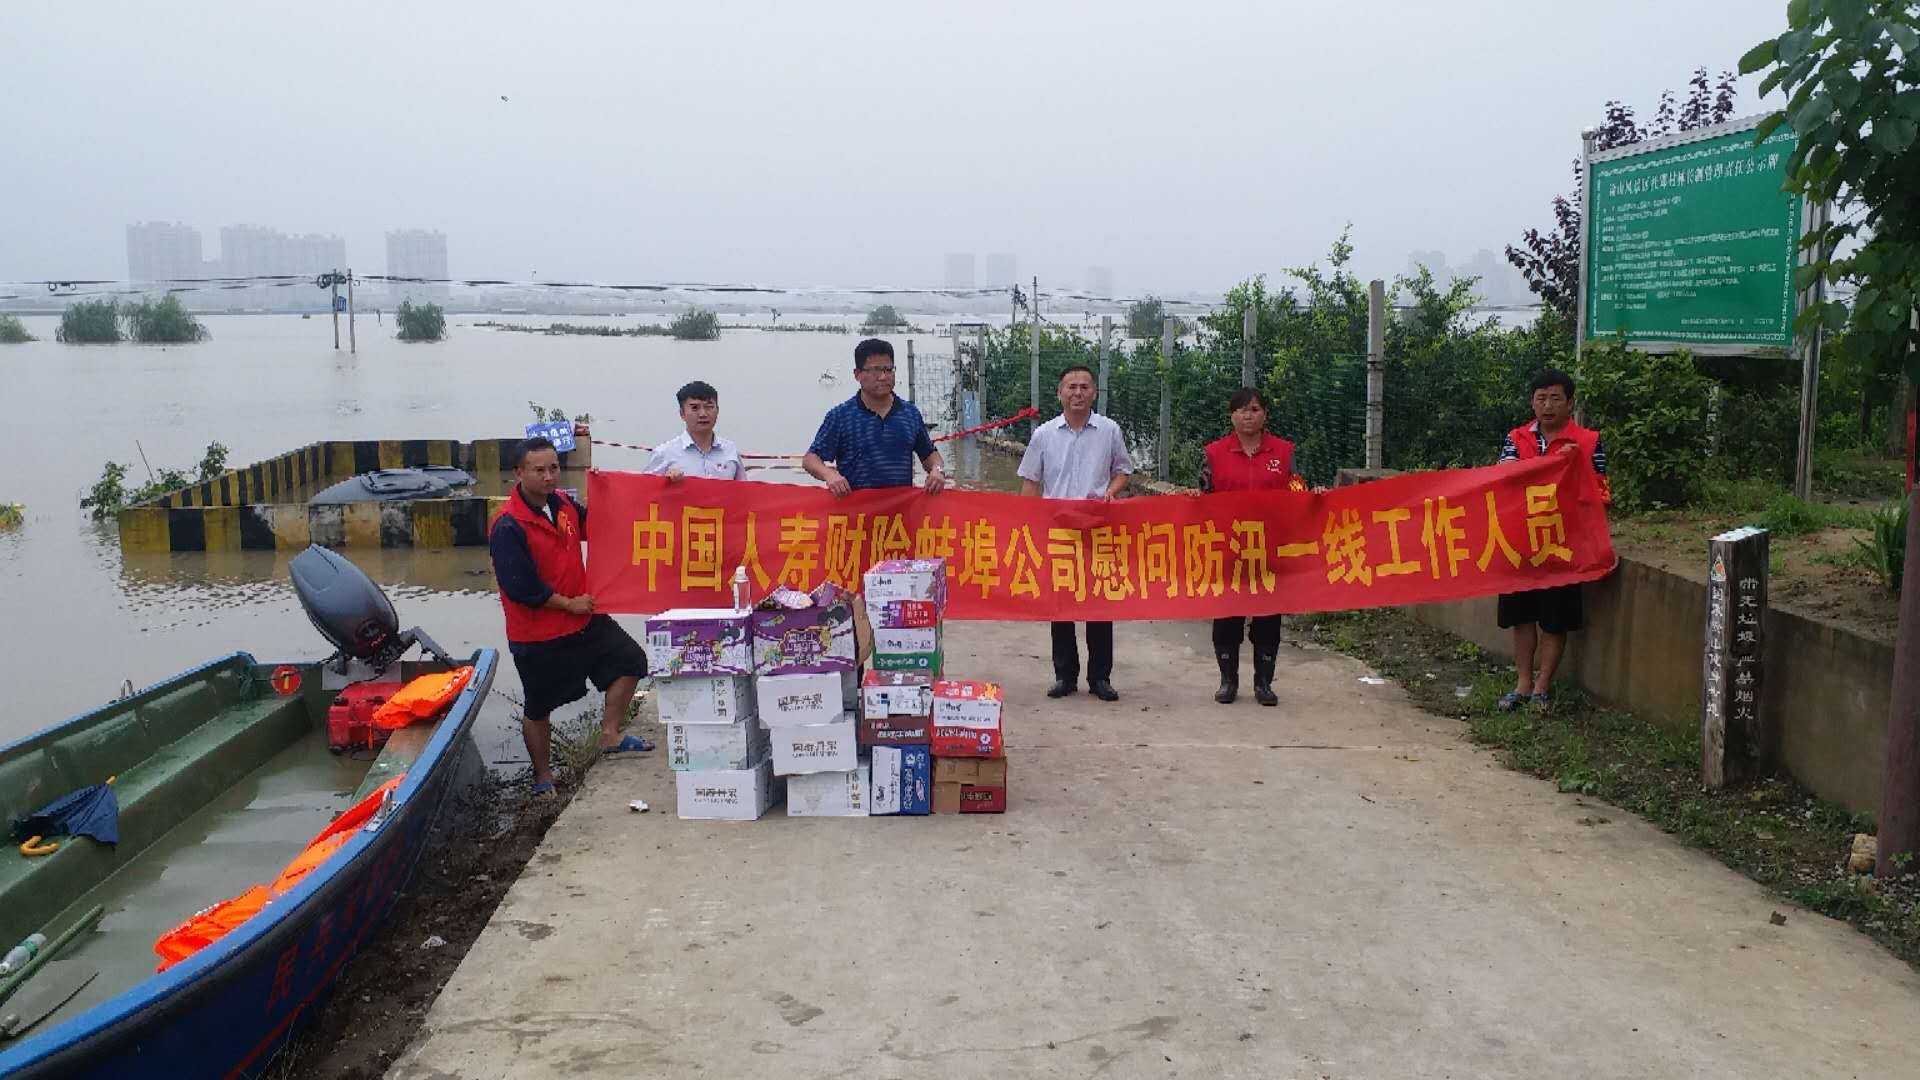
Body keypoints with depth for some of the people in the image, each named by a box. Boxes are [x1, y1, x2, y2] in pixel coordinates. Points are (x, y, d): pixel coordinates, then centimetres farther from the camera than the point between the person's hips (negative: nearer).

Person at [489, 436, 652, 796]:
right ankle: (543, 777, 27)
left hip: (584, 619, 7)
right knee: (539, 709, 9)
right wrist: (569, 604, -15)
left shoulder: (563, 504, 1)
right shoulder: (507, 527, -22)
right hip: (537, 635, -7)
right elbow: (521, 589, -25)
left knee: (631, 659, 6)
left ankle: (609, 735, 17)